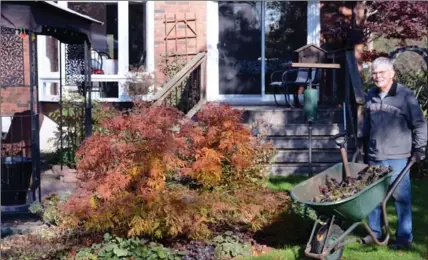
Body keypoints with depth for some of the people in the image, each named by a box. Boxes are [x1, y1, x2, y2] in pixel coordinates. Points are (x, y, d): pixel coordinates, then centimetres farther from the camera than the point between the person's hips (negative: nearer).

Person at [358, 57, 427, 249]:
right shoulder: (370, 96, 9)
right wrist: (361, 142, 21)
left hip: (397, 157, -5)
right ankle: (375, 232, 26)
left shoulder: (405, 95, -8)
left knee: (401, 196, 1)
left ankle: (404, 237, 11)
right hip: (374, 156, 6)